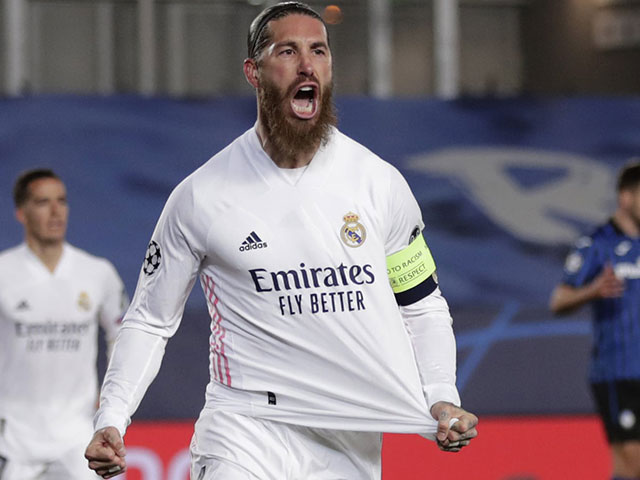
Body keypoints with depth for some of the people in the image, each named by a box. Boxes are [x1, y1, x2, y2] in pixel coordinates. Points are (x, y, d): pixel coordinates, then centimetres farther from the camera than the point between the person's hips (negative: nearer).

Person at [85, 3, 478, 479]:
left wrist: (442, 400, -2)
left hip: (351, 441, 2)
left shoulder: (380, 183, 5)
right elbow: (150, 319, 8)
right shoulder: (200, 196, -1)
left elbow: (423, 307, 14)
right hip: (247, 431, -2)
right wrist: (111, 420, -5)